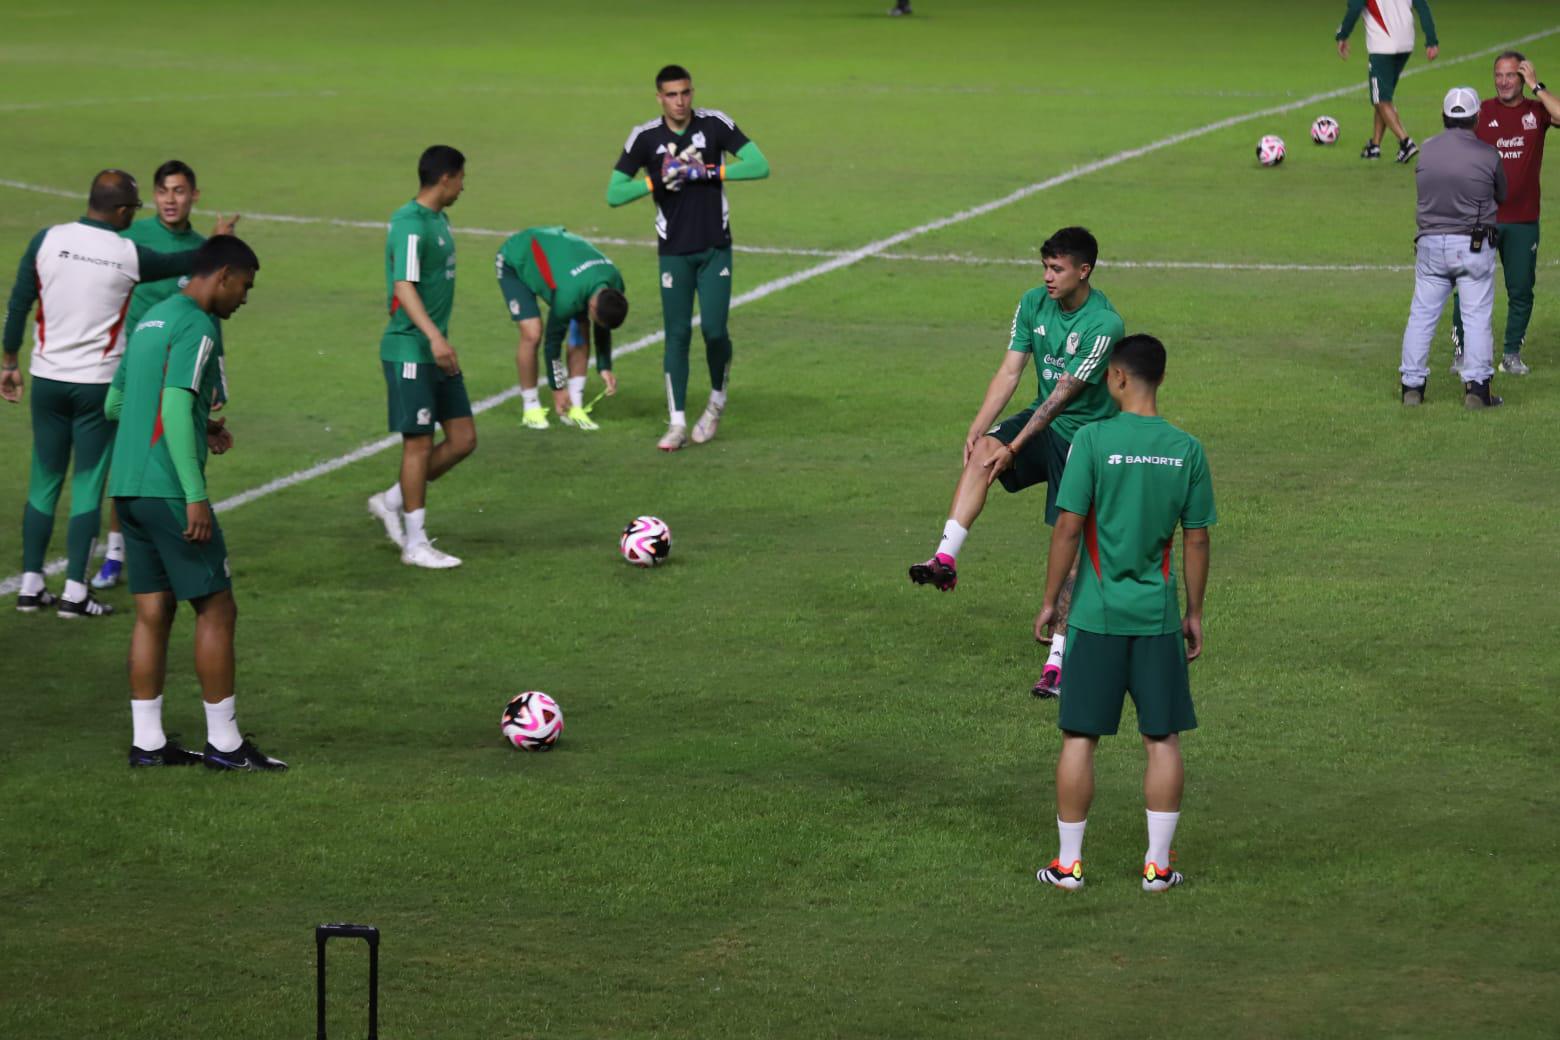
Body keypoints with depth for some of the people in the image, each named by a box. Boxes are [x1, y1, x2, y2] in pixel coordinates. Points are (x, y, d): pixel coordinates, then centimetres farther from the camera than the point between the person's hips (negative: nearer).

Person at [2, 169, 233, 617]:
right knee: (87, 487, 3)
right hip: (98, 383, -3)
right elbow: (182, 265, 10)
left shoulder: (48, 240, -4)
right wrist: (218, 242, 30)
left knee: (44, 482, 10)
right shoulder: (129, 255, -8)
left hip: (48, 378, 3)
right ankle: (75, 592, 1)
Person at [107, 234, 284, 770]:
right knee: (217, 609, -1)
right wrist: (197, 496, -22)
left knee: (153, 610, 10)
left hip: (128, 487, 9)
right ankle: (224, 743, 2)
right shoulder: (196, 328, -11)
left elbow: (114, 404, 24)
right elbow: (176, 410, -21)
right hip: (167, 490, -9)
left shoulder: (151, 320, 17)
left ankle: (147, 740, 11)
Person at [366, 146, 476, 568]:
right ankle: (415, 543, 7)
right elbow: (404, 288, -26)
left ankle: (392, 501, 21)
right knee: (419, 443, -3)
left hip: (437, 353, 9)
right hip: (410, 351, -9)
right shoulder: (411, 225, -16)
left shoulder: (438, 220, 13)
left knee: (463, 439, 8)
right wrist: (434, 336, -36)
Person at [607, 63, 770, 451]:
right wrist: (656, 181, -20)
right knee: (677, 333, -3)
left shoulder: (715, 124, -6)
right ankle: (677, 423, 1)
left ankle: (718, 401, 19)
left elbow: (760, 166, -10)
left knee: (714, 329, -7)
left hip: (716, 248, 0)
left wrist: (709, 172, -19)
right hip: (674, 252, 0)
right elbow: (614, 194, -5)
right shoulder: (644, 137, -5)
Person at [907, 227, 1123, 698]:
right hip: (1042, 422, 5)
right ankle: (946, 559, -33)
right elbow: (1009, 371, -3)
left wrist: (1014, 447, -27)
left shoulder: (1103, 324, -21)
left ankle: (1059, 659, -1)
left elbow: (1063, 394, -24)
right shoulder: (1033, 304, -1)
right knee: (981, 452, -26)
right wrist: (978, 429, -16)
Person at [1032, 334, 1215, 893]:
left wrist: (1051, 600, 0)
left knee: (1079, 737, 6)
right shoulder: (1186, 449, 0)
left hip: (1097, 614, -2)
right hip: (1158, 615, 2)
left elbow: (1068, 527, -10)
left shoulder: (1093, 440, -10)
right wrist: (1194, 614, 13)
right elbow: (1197, 539, 3)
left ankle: (1068, 863, 12)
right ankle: (1158, 864, 11)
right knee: (1163, 740, 9)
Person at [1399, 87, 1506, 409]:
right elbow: (1501, 197, 7)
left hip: (1430, 245, 3)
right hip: (1473, 246, -3)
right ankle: (1476, 387, -2)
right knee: (1477, 316, 3)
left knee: (1421, 315, 9)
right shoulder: (1488, 155, -7)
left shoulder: (1427, 150, 0)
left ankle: (1412, 385, 10)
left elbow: (1425, 190, 10)